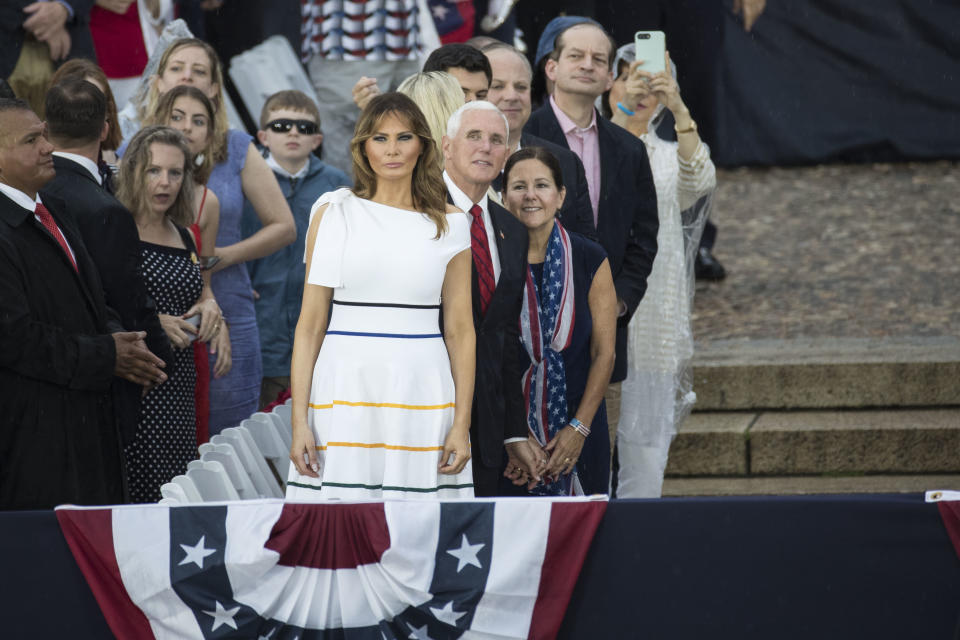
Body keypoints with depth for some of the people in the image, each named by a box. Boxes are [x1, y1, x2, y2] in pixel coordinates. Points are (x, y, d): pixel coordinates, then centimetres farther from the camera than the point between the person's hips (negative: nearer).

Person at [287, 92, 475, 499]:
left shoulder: (450, 224, 8)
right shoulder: (334, 214, 5)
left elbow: (459, 330, 7)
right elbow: (310, 323, 3)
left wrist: (462, 424, -2)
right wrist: (299, 421, -4)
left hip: (421, 392, 1)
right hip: (346, 387, -1)